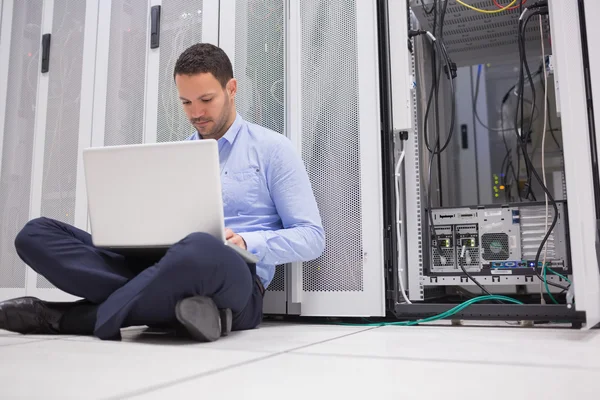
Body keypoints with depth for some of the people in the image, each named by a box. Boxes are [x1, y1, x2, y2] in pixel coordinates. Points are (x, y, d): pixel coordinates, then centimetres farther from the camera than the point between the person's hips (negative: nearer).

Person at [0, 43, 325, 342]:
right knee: (37, 233, -9)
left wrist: (247, 243, -16)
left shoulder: (272, 148, 5)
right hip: (164, 269, 5)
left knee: (201, 251, -43)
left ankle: (65, 318, -22)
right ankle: (172, 304, -27)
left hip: (236, 282, -5)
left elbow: (312, 236, 0)